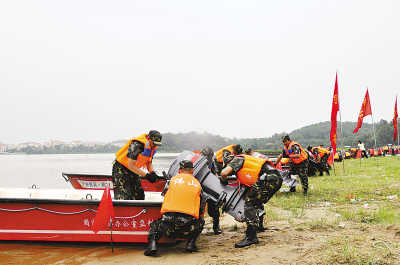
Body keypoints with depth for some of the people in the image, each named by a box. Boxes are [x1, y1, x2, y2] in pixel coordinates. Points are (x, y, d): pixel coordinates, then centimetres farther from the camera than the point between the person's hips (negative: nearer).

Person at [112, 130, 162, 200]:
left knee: (139, 196, 6)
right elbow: (131, 166, -30)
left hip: (133, 170, 9)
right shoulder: (137, 145, -29)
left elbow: (149, 162, 10)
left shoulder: (153, 147, -4)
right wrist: (146, 175, -29)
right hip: (121, 169, -8)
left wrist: (152, 173, -10)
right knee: (123, 197, -16)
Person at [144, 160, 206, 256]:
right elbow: (202, 207, 18)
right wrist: (198, 216, 37)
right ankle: (190, 243, 12)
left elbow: (164, 195, 25)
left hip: (168, 218, 0)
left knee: (154, 225, 28)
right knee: (200, 222, 30)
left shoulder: (173, 179, 14)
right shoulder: (197, 183, 16)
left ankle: (152, 244, 0)